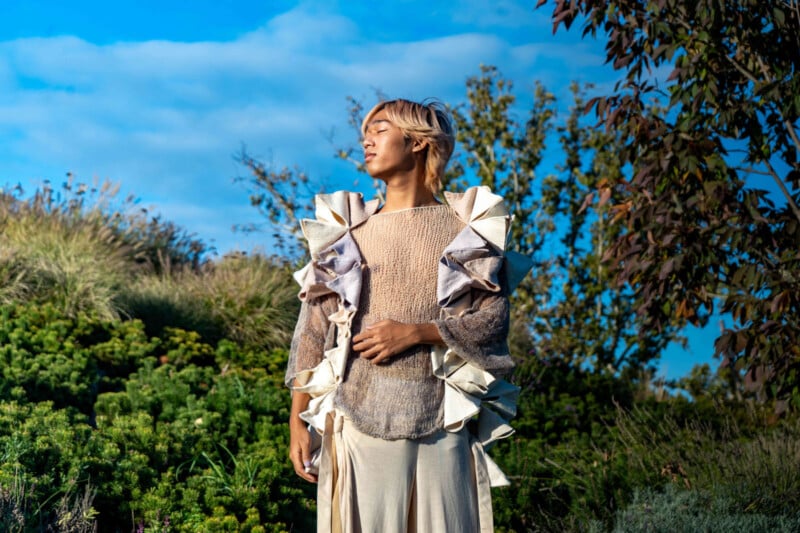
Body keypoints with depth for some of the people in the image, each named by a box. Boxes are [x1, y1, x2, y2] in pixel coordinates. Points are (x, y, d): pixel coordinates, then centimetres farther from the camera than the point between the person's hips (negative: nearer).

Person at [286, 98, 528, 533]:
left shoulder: (467, 227, 8)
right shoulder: (346, 229, 12)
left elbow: (492, 320, 1)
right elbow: (312, 333, 9)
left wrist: (416, 332, -13)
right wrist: (298, 422, 2)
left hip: (440, 421, -1)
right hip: (359, 416, 1)